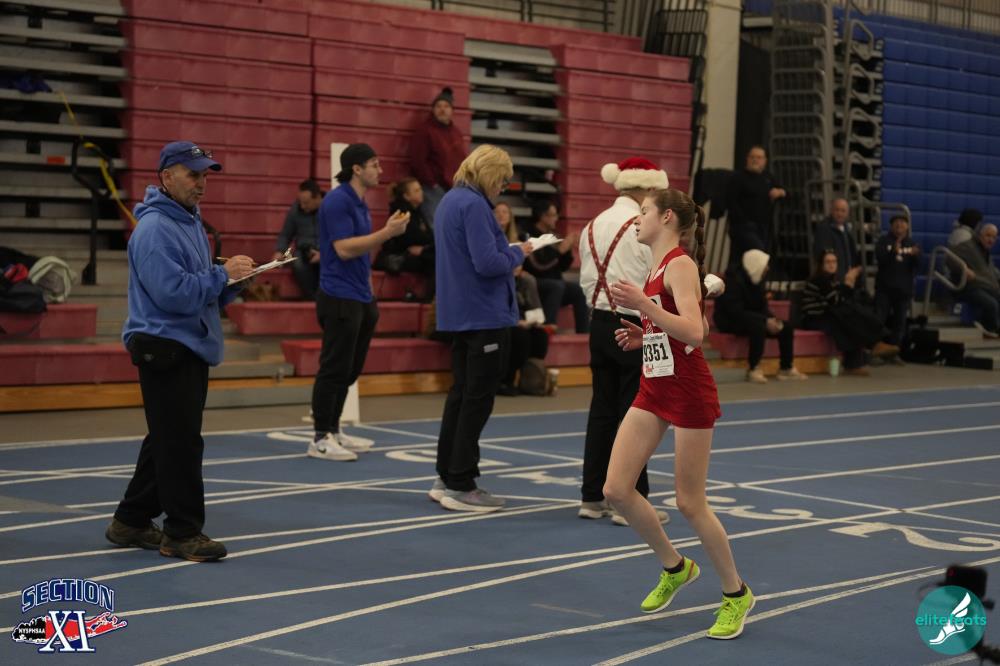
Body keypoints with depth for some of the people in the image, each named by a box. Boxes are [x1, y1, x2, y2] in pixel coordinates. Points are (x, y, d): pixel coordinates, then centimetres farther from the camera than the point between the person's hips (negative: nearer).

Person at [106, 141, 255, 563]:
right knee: (179, 443, -7)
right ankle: (182, 533, -1)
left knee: (168, 441, 14)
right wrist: (222, 274, -18)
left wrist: (231, 283, 3)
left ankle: (131, 521, 23)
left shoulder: (191, 222, 16)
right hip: (165, 349, -10)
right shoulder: (154, 230, -16)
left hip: (192, 348, 10)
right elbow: (173, 293, -25)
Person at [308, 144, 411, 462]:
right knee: (334, 370, -6)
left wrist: (388, 230, 10)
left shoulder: (360, 204, 16)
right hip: (340, 299, -10)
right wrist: (387, 233, -21)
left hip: (360, 299, 10)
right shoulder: (337, 200, -14)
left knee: (349, 371, 13)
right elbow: (344, 248, -21)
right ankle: (320, 439, -1)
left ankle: (333, 431, 20)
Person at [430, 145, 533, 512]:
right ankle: (461, 486, 2)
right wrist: (517, 253, -7)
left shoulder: (450, 201, 12)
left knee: (461, 394, 16)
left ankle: (446, 478, 22)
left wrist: (508, 252, 10)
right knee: (478, 399, -2)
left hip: (459, 313, 10)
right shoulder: (473, 205, -18)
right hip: (484, 314, -10)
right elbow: (488, 263, -24)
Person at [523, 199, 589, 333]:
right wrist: (559, 250, -20)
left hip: (554, 281, 7)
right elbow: (537, 264, -22)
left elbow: (563, 267, 12)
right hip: (535, 283, -7)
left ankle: (583, 333, -19)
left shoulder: (552, 235, 10)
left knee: (580, 289, -16)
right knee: (557, 286, -34)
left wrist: (569, 248, -3)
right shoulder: (530, 235, -11)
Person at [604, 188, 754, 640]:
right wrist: (643, 338, 7)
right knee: (616, 489, 0)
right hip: (653, 391, 8)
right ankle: (674, 568, 21)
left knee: (690, 503, -2)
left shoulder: (680, 265, -14)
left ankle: (735, 594, 17)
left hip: (689, 395, -8)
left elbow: (694, 332, -27)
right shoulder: (657, 268, 12)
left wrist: (642, 305, -34)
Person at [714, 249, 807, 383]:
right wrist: (765, 320, -30)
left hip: (751, 319, 9)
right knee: (759, 327, -38)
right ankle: (753, 370, -30)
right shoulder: (734, 280, -22)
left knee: (786, 327, -3)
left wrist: (773, 319, -12)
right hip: (730, 322, -9)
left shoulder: (757, 280, 4)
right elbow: (736, 311, -29)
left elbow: (762, 307, 11)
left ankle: (786, 369, 4)